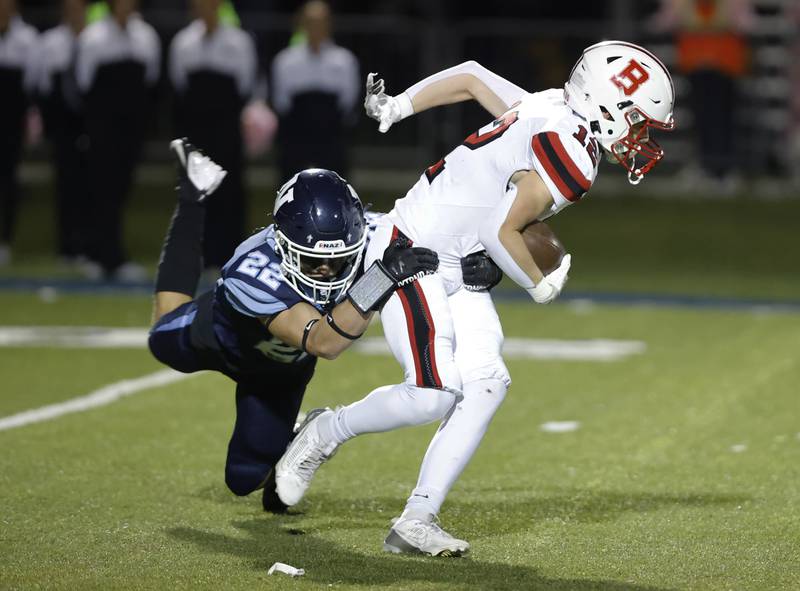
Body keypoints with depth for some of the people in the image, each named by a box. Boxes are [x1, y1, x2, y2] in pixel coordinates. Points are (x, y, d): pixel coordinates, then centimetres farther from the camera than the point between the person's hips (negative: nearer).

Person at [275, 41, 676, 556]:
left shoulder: (551, 109, 5)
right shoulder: (571, 163, -23)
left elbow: (469, 77, 12)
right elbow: (500, 231, -22)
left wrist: (395, 109, 19)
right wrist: (541, 285, -6)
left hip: (456, 268, 10)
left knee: (486, 383, -3)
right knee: (435, 394, -15)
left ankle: (416, 522, -2)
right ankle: (325, 433, 10)